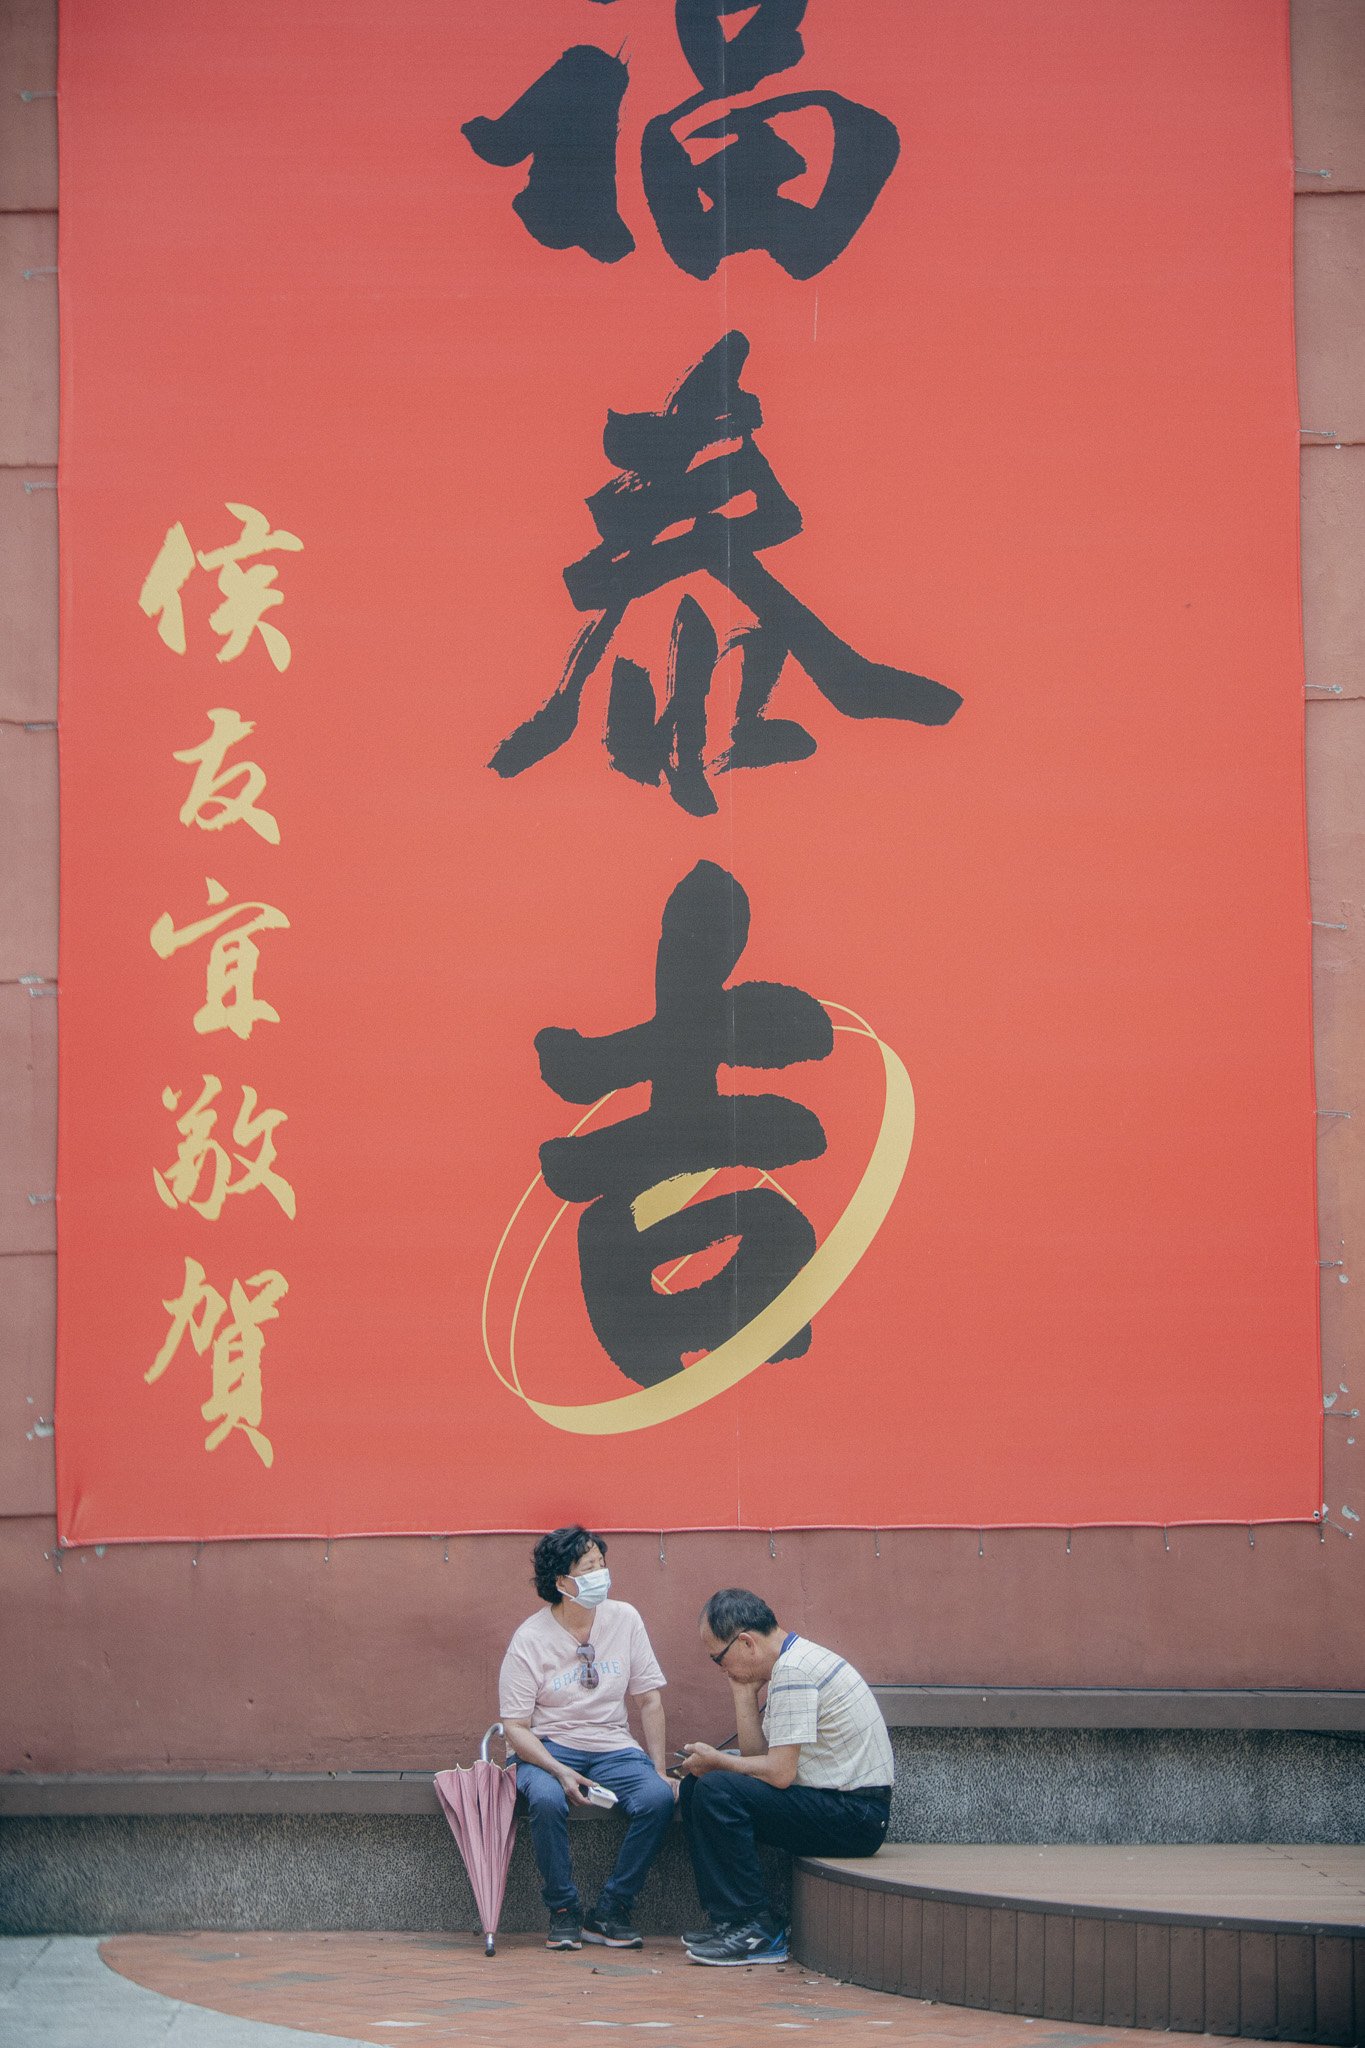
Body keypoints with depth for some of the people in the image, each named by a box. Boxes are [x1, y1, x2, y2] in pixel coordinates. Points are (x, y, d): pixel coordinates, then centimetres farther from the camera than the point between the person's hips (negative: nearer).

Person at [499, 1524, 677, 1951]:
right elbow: (515, 1727, -8)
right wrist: (560, 1772, -24)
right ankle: (563, 1912, -16)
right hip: (549, 1748, -3)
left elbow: (650, 1700, 6)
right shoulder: (529, 1640, -9)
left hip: (613, 1748, 3)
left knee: (659, 1797, -27)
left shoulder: (623, 1620, 1)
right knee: (547, 1799, -37)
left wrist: (659, 1769, -1)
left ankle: (610, 1912, -14)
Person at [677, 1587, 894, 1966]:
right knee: (696, 1784, 11)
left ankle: (757, 1929, -15)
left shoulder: (793, 1672, -18)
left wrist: (715, 1761, -6)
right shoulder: (792, 1662, 13)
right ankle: (728, 1917, 8)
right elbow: (758, 1755, 11)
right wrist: (744, 1691, 3)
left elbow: (779, 1772, -22)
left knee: (716, 1790, -23)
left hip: (856, 1817, -11)